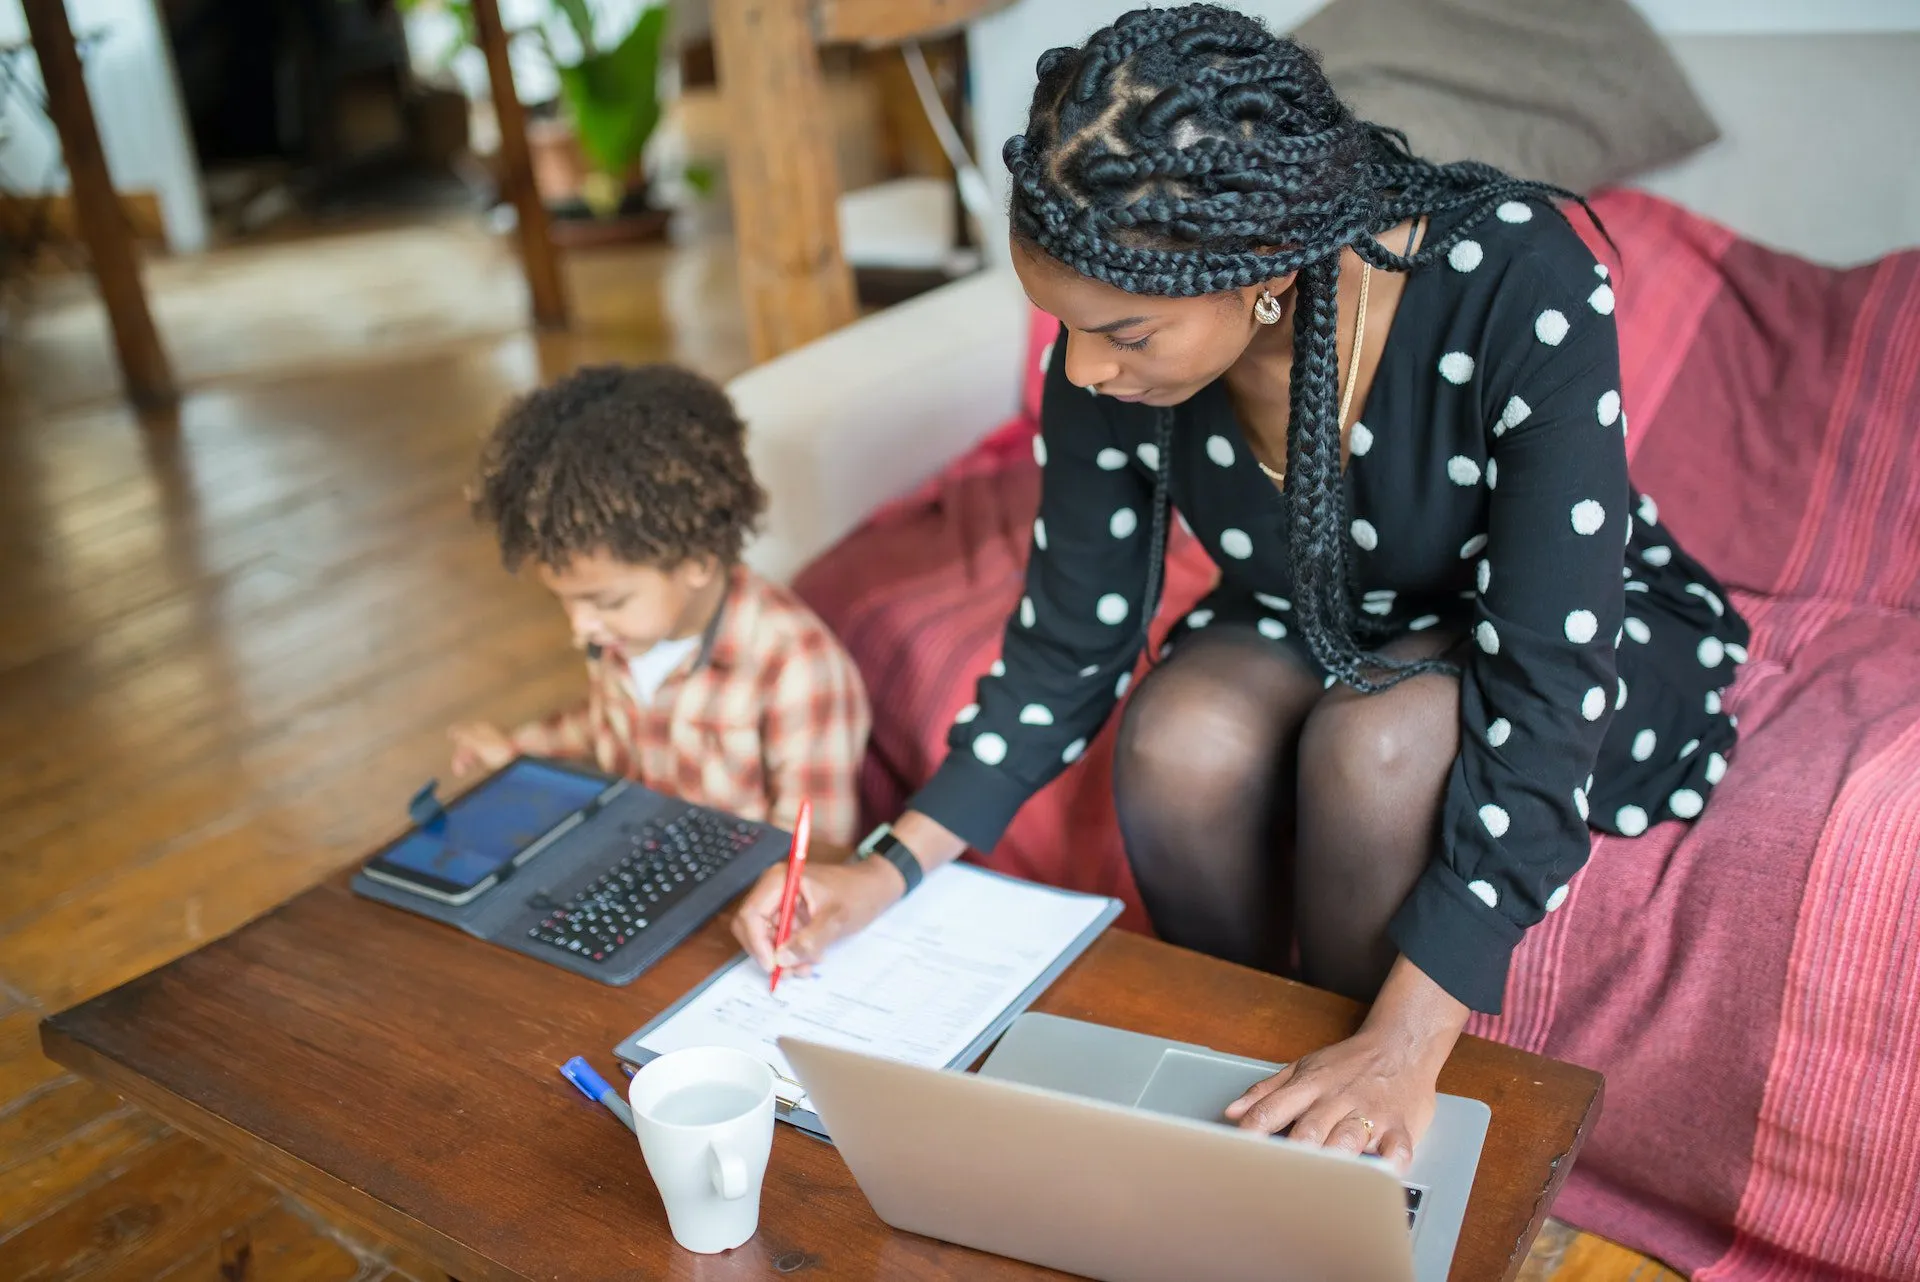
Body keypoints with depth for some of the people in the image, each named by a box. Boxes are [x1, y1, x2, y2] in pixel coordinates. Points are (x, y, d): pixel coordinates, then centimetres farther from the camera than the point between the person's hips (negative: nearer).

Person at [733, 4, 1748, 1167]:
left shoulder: (1517, 284, -34)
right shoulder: (1108, 362, -21)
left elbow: (1546, 691, -36)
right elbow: (1070, 645, -10)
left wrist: (1407, 1042, -42)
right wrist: (891, 870, -20)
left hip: (1585, 629, -3)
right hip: (1319, 627, 3)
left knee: (1377, 741, -34)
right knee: (1178, 743, -28)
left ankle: (1365, 1152, -8)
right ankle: (1236, 1083, -2)